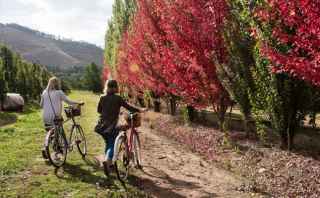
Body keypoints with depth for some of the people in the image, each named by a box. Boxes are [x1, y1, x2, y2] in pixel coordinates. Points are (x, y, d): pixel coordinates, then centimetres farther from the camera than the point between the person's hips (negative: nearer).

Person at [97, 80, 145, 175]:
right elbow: (128, 107, -6)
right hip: (112, 125, -5)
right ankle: (107, 160, -23)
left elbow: (99, 110, 14)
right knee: (112, 145, 2)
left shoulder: (102, 98, 4)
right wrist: (139, 110, 5)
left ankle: (109, 163, 28)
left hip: (103, 124, 5)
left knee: (108, 143, 21)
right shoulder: (118, 98, -9)